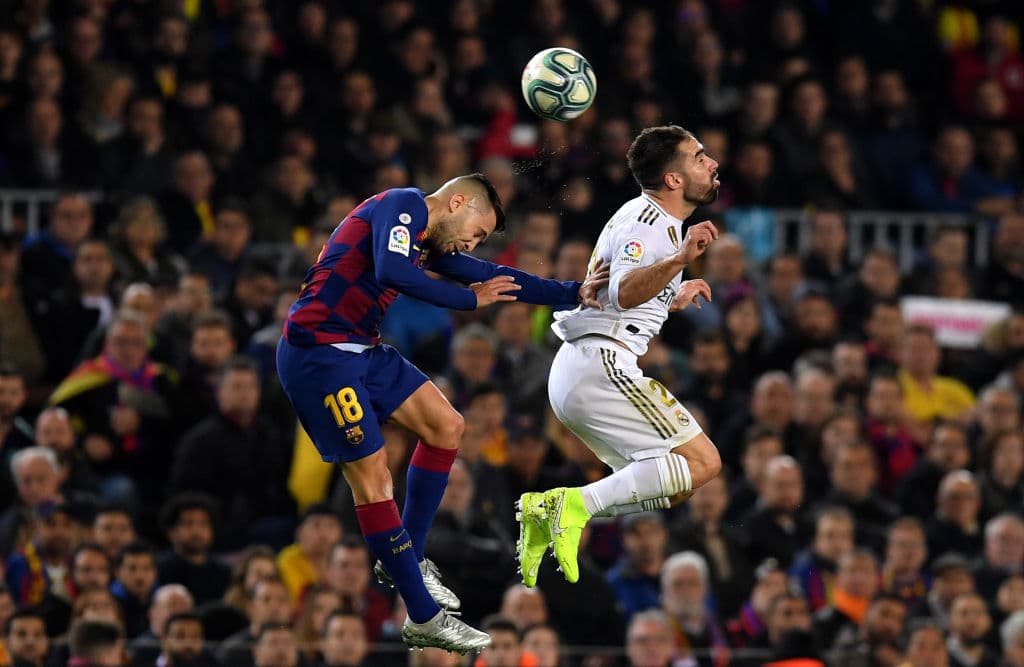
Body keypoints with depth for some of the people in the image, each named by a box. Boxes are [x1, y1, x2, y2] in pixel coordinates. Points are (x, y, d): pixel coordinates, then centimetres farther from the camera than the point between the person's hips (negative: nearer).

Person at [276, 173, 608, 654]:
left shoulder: (431, 242, 16)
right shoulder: (404, 205, -11)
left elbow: (493, 279, 22)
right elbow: (391, 272, -28)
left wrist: (576, 293, 19)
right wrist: (470, 300, -16)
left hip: (362, 351, 10)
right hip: (318, 355, -10)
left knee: (445, 425, 12)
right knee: (373, 477, -9)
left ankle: (406, 559, 20)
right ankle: (424, 619, -6)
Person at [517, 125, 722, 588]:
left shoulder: (647, 217, 20)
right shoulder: (648, 224, -11)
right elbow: (624, 291, -30)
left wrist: (672, 302, 42)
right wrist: (679, 261, -45)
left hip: (574, 372, 10)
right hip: (600, 363, -10)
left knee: (652, 480, 17)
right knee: (701, 462, -15)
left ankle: (546, 514, 3)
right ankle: (575, 505, -23)